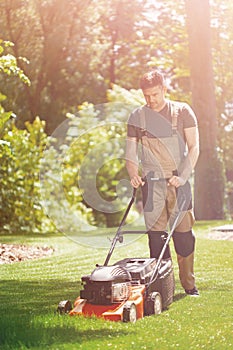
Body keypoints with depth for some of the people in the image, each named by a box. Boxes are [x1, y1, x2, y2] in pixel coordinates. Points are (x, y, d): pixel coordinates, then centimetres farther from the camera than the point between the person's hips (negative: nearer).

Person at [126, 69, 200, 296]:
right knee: (156, 234, -2)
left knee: (183, 233, -1)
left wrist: (183, 176, -16)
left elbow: (193, 147, -2)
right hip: (151, 182, 1)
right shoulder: (136, 117, 8)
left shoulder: (182, 112, 3)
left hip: (178, 181, -1)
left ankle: (189, 284, 9)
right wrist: (134, 175, -12)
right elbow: (131, 153, 8)